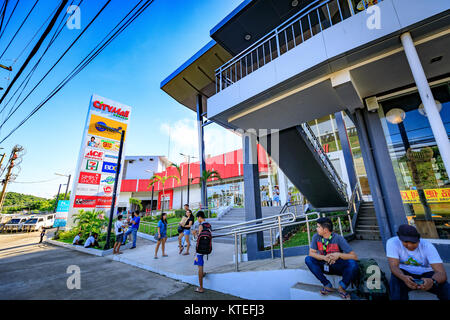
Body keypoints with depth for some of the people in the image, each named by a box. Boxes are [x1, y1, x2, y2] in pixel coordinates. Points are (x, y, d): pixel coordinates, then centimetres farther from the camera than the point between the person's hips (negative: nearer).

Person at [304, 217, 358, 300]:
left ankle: (342, 287, -6)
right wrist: (324, 257, -28)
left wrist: (339, 254, -35)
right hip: (324, 265, 2)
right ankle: (328, 286, -13)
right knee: (308, 259, -24)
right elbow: (311, 253, -11)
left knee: (352, 264, -32)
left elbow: (354, 257, -18)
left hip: (338, 267, -2)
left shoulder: (338, 238, -18)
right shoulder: (316, 237, -11)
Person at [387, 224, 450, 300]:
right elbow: (394, 266, -26)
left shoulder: (427, 246, -20)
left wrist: (432, 281, -49)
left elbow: (442, 273, -27)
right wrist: (404, 278, -47)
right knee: (395, 280, -34)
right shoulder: (392, 242, -23)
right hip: (405, 274, -2)